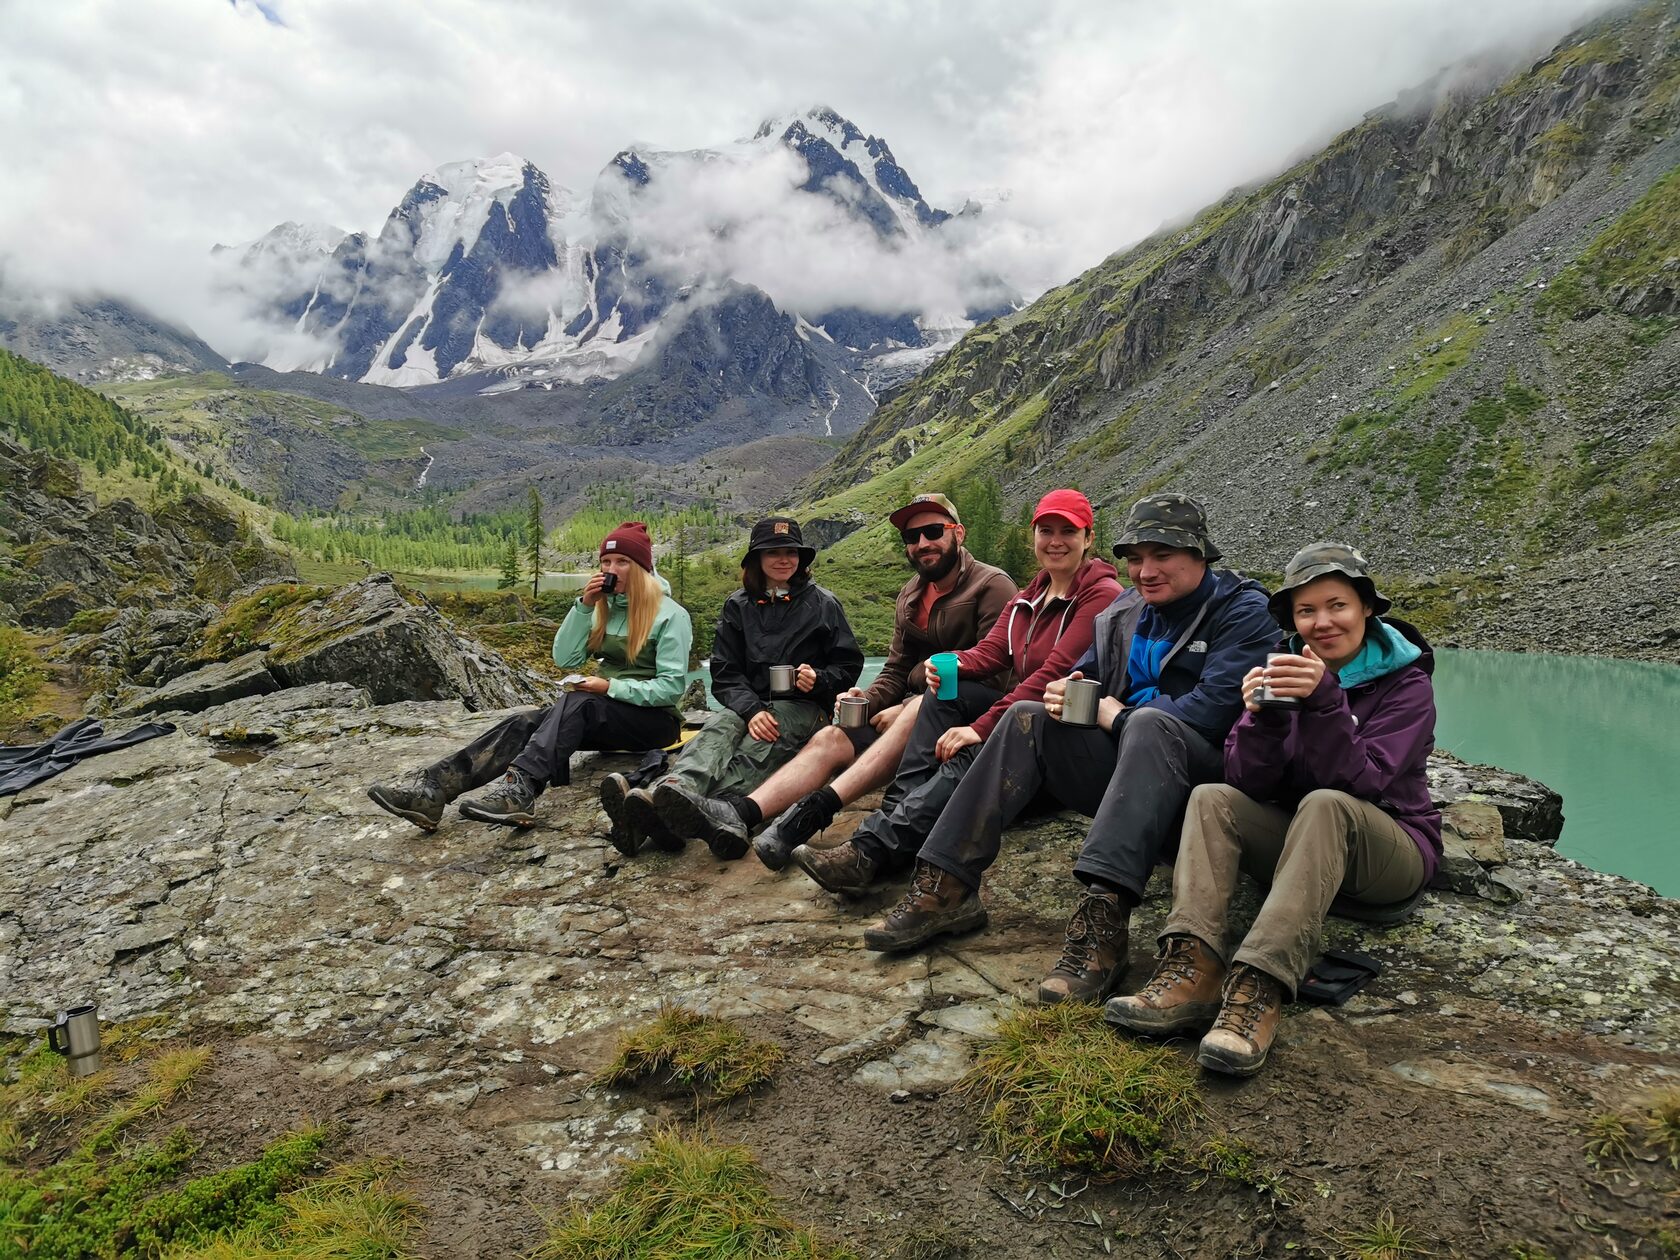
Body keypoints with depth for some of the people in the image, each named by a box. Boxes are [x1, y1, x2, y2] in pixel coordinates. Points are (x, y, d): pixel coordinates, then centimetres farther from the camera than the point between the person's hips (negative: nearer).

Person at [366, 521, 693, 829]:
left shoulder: (671, 615, -8)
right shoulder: (604, 607, 13)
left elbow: (671, 686, -14)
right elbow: (565, 659, 2)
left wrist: (612, 688, -23)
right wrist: (584, 605, -8)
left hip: (653, 719, -6)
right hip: (599, 713, 6)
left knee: (576, 701, -35)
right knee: (526, 721, -22)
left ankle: (519, 790, -55)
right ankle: (434, 787, -38)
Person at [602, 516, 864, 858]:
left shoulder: (823, 604, 10)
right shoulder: (738, 606, 14)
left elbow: (849, 665, 10)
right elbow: (724, 674, 6)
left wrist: (819, 679, -14)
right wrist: (752, 710, -15)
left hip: (802, 706, -2)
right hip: (749, 705, 2)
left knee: (757, 746, -37)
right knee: (718, 730, -35)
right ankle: (670, 792, -69)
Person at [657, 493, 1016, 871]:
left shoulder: (991, 585, -5)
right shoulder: (909, 595, 18)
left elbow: (995, 675, -14)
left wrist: (906, 711, -15)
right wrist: (867, 700, -4)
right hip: (910, 709, 7)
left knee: (921, 707, -38)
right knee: (831, 738, -16)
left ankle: (818, 808, -51)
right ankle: (742, 814, -37)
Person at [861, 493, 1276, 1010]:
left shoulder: (1244, 612, -6)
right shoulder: (1127, 611, 14)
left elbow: (1210, 711, -19)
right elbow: (1087, 679, 19)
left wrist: (1117, 715, -8)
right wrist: (1067, 693, -6)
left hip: (1210, 775, -6)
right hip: (1132, 773, 7)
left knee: (1149, 723, -35)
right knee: (1028, 718, -9)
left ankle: (1103, 918, -50)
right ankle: (945, 888, -19)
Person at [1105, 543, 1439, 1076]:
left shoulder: (1406, 683, -6)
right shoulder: (1288, 670, 4)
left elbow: (1362, 782, -22)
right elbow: (1250, 783, -7)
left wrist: (1324, 700, -34)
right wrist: (1261, 716, -25)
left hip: (1392, 847, -4)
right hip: (1299, 843, 4)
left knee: (1325, 805, -35)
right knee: (1211, 798, -20)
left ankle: (1258, 990, -49)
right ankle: (1192, 972, -40)